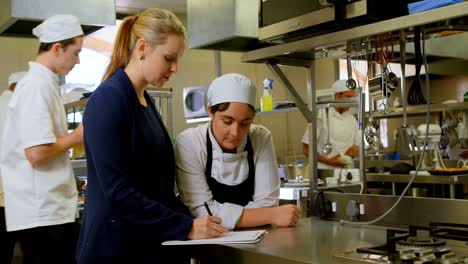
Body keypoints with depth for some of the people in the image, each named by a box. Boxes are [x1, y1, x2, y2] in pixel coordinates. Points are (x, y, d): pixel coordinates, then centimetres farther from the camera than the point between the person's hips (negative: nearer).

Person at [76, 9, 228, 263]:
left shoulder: (146, 101, 10)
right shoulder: (108, 100, -16)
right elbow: (118, 192, -22)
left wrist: (192, 217, 4)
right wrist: (186, 227, -19)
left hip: (152, 243, 8)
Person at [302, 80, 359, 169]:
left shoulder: (352, 120, 11)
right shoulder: (321, 116, -7)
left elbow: (357, 145, 19)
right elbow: (306, 149, -7)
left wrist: (355, 149, -4)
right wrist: (328, 161, -17)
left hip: (346, 170, 5)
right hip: (324, 171, -5)